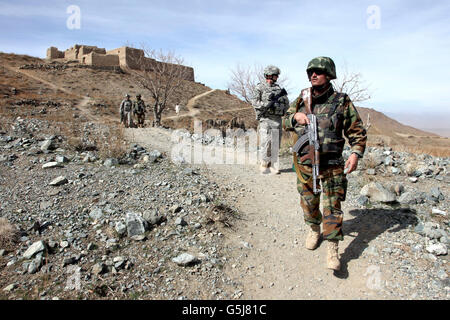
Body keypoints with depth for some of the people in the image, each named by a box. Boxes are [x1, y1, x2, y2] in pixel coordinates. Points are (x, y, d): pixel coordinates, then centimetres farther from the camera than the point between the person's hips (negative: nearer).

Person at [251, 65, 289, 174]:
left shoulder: (279, 88, 16)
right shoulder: (260, 88, 2)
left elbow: (286, 104, 14)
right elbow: (255, 102, -6)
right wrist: (267, 104, -17)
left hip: (277, 119, 5)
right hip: (265, 119, -4)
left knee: (275, 144, 3)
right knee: (265, 143, -10)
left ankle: (273, 166, 9)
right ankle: (265, 164, 2)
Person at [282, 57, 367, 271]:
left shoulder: (342, 102, -3)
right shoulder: (301, 99, 7)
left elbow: (357, 132, 1)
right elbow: (285, 123, 15)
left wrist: (356, 153, -15)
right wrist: (295, 116, -7)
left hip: (331, 164, -3)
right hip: (305, 162, 3)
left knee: (332, 206, -2)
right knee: (308, 201, 14)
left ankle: (333, 249, 6)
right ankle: (314, 229, 40)